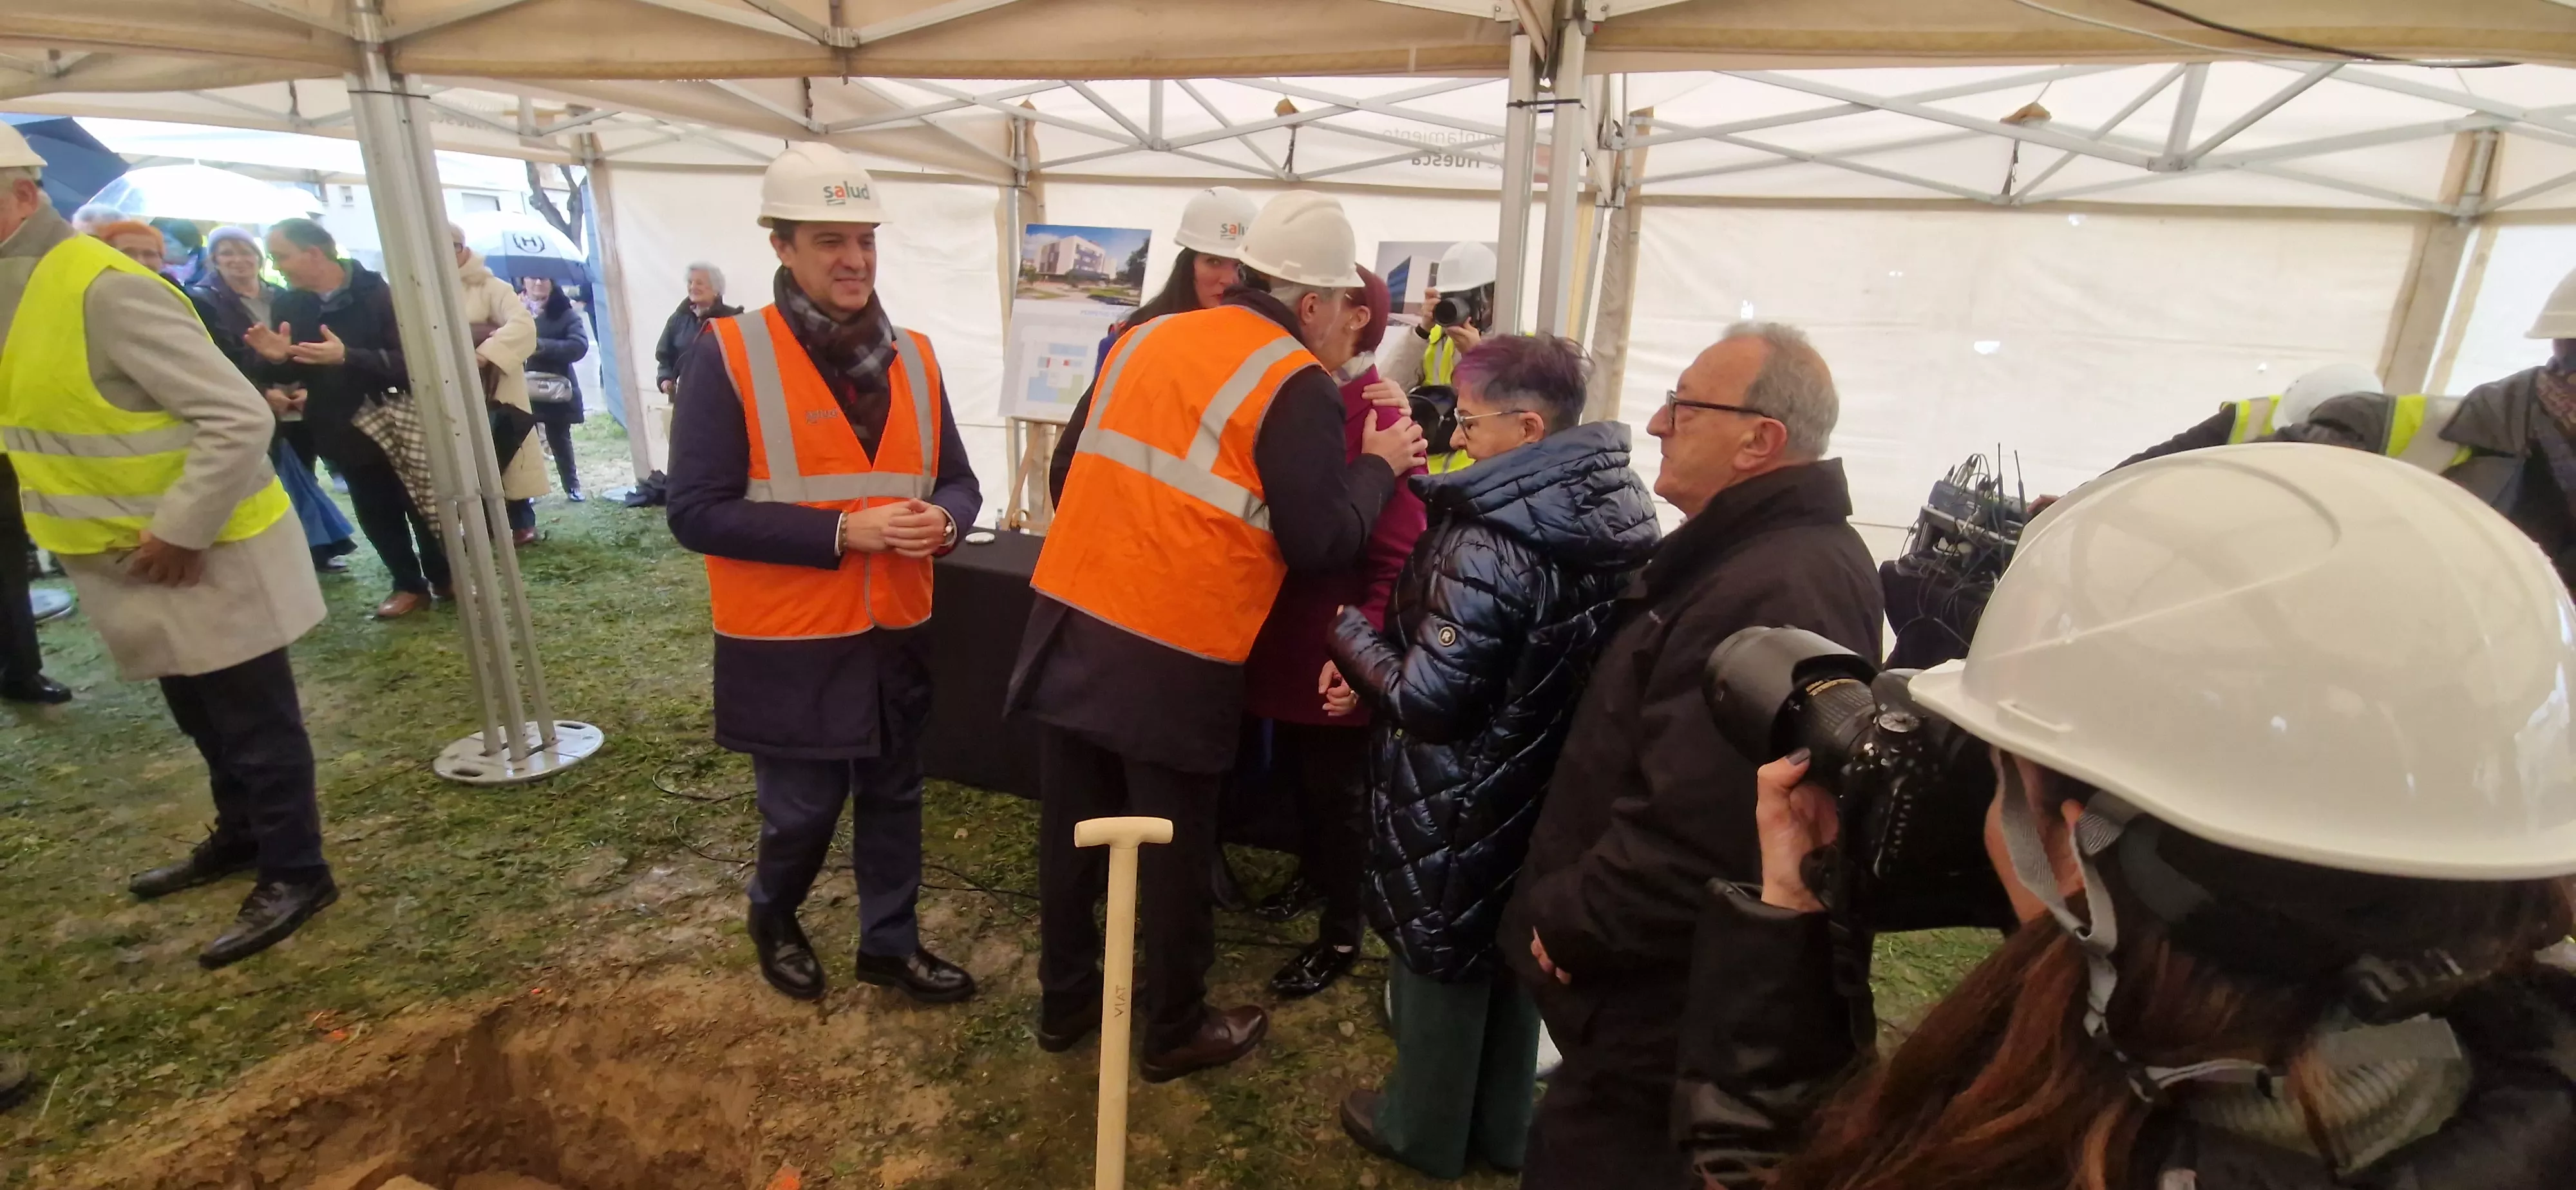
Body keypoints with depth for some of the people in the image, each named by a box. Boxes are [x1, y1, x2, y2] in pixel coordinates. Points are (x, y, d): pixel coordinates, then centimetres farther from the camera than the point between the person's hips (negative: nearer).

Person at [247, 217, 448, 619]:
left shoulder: (378, 293, -12)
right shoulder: (287, 306, 3)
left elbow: (409, 361, -21)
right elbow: (290, 375, 7)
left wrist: (347, 357, -32)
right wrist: (276, 360, -15)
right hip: (343, 430, 5)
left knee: (422, 505, 5)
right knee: (376, 514, 10)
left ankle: (444, 578, 20)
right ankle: (410, 585, 21)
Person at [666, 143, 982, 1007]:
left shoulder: (912, 356, 4)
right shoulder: (727, 355, -11)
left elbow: (959, 483, 8)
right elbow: (697, 512, -15)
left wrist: (940, 521, -16)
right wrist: (842, 531, -23)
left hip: (897, 633, 4)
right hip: (788, 642, -4)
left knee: (893, 798, 16)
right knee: (802, 810, 11)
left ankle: (890, 943, 37)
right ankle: (773, 918, 43)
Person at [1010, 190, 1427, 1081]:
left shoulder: (1144, 340, 12)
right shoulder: (1296, 384, -9)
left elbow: (1068, 470, 16)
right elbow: (1324, 543, -12)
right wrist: (1379, 465, 4)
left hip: (1066, 619, 7)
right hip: (1175, 653, -6)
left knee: (1073, 827, 18)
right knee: (1175, 847, 11)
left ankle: (1064, 1001, 37)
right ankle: (1177, 1030, 29)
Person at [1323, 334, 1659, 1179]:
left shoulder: (1489, 545, -28)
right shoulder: (1621, 514, -2)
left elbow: (1428, 702, -24)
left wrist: (1347, 632, -8)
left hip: (1463, 804, -7)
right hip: (1549, 786, 8)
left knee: (1439, 956, 15)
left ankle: (1426, 1131, 38)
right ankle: (1502, 1126, 45)